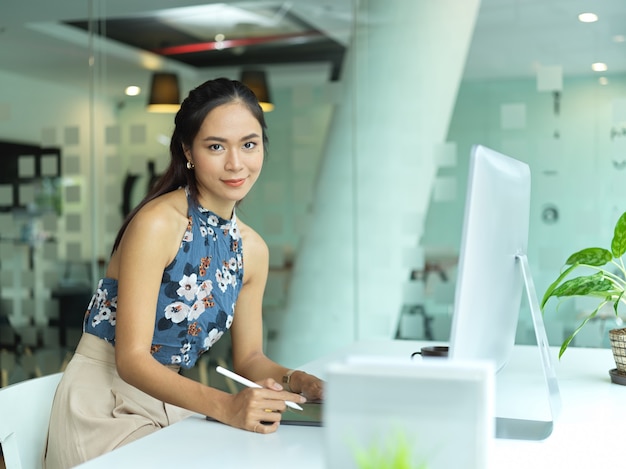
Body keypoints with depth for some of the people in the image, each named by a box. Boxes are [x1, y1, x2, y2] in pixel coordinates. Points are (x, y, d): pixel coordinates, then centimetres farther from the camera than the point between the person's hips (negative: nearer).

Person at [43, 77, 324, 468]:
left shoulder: (252, 249, 4)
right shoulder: (157, 223, -18)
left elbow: (249, 357, 10)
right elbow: (131, 359, -21)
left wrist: (296, 381, -11)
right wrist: (225, 406, -34)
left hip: (171, 402, 6)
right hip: (106, 407, -6)